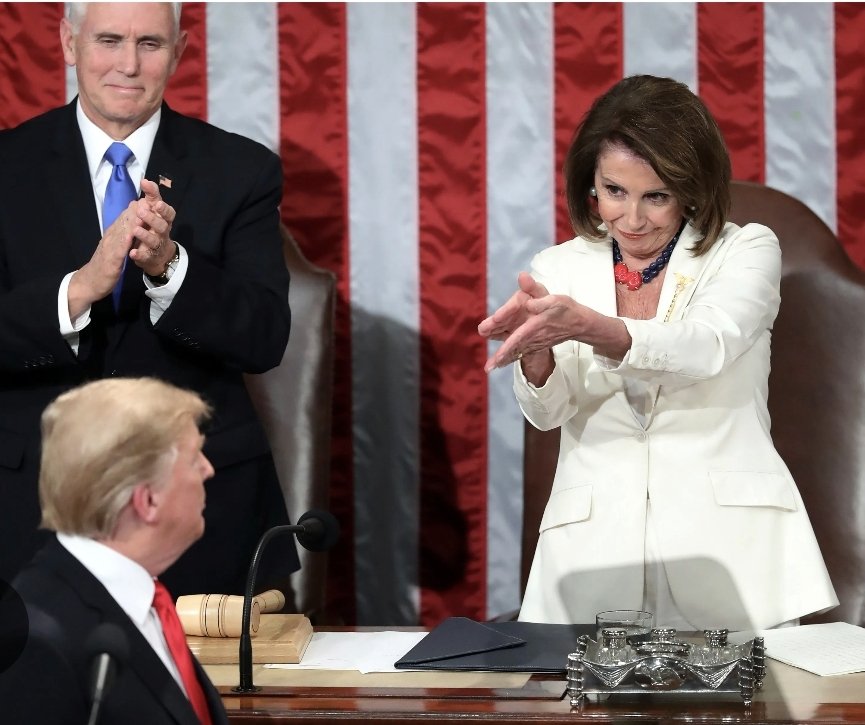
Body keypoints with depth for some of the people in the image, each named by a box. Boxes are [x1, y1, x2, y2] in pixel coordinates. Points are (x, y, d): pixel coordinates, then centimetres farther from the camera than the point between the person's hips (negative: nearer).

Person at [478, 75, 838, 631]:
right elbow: (548, 411, 2)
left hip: (727, 541, -1)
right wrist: (536, 348, -22)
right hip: (596, 548, 2)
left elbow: (706, 347, -13)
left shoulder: (748, 251, 7)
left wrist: (586, 326, -30)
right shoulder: (560, 268, 14)